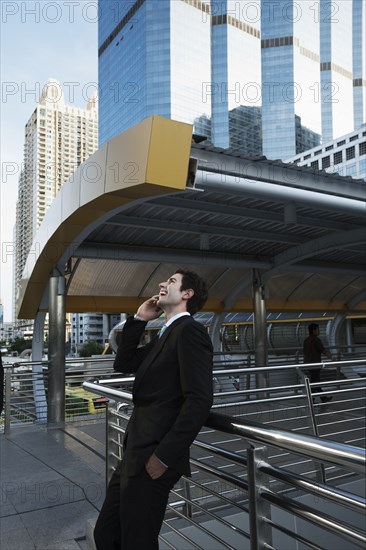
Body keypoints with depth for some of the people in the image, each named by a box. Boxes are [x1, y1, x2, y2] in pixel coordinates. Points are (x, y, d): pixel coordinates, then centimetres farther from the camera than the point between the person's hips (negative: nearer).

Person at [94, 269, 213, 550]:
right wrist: (139, 319, 9)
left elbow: (199, 400, -22)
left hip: (153, 457, -9)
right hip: (136, 453, 9)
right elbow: (123, 363, 18)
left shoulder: (189, 330, -14)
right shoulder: (168, 334, 17)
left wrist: (164, 457, -21)